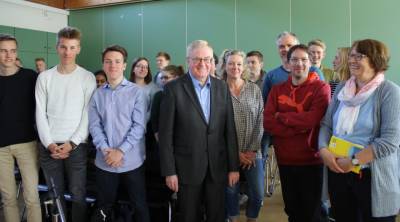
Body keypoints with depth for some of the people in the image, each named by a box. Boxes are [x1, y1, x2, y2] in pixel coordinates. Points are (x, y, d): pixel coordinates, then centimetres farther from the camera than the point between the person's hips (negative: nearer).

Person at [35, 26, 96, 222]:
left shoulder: (87, 77, -1)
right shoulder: (44, 77, 6)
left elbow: (88, 114, -5)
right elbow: (40, 114, 3)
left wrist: (71, 144, -11)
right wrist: (50, 144, -7)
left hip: (77, 146, -2)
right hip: (49, 146, 2)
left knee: (78, 195, 3)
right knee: (55, 195, 11)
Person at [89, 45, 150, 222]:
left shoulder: (136, 92, -2)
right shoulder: (97, 94, 7)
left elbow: (139, 126, -8)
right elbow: (94, 126, 2)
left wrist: (121, 151, -15)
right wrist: (105, 150, -13)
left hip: (131, 161, -2)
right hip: (104, 161, 3)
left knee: (139, 206, 6)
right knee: (104, 207, 14)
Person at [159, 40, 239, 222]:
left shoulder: (222, 87, 4)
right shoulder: (174, 88, -7)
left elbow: (230, 130, 4)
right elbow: (165, 133, -7)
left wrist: (234, 166, 3)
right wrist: (169, 171, -9)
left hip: (218, 167, 3)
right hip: (188, 167, -3)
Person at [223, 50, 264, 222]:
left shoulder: (254, 89, 4)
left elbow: (260, 121, 2)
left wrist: (252, 150, -5)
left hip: (253, 152, 2)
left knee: (257, 194, 2)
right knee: (231, 192, 7)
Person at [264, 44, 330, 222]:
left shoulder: (321, 88, -6)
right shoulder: (277, 90, 4)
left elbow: (312, 119, -22)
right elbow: (267, 123, -8)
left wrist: (281, 116, -10)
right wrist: (300, 126, -17)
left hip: (311, 159, -3)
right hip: (285, 160, 4)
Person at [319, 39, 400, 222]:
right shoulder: (342, 89, 7)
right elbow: (326, 124, 6)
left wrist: (353, 161, -20)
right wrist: (324, 151, -12)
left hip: (373, 178, -5)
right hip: (338, 173, 5)